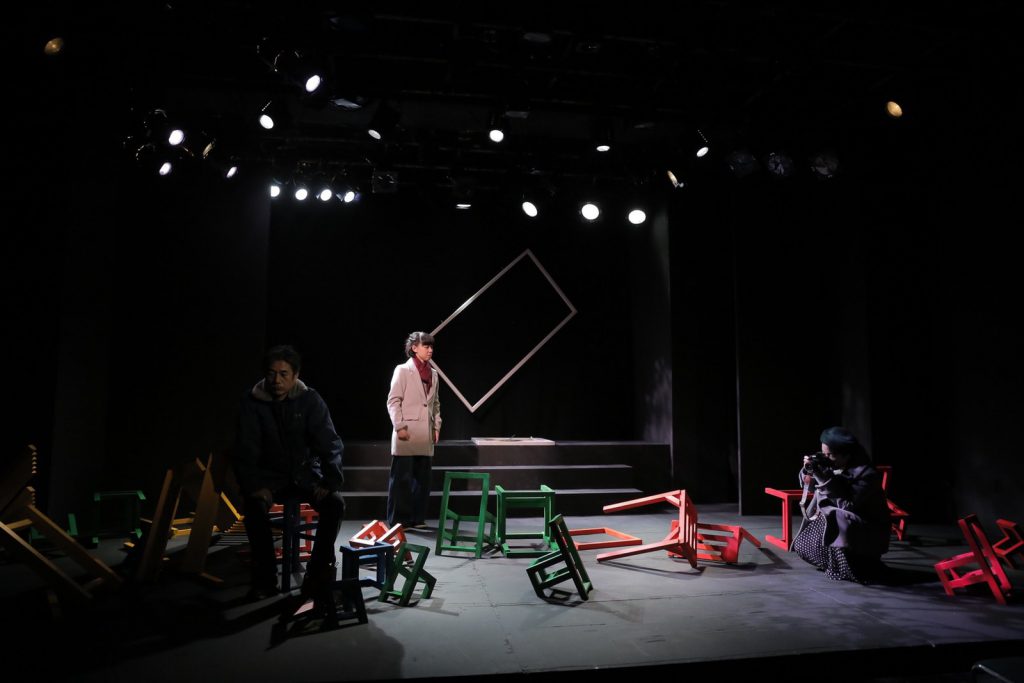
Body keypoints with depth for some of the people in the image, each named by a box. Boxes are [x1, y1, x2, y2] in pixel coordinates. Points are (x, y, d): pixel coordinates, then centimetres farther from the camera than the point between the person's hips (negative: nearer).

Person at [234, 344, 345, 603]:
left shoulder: (310, 400, -9)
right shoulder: (252, 403, -8)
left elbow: (330, 444, -9)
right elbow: (246, 451, -7)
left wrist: (331, 481, -19)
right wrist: (254, 486, -21)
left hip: (306, 473, 0)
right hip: (271, 475, 0)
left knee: (335, 503, -26)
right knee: (254, 505, -31)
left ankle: (318, 575, -8)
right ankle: (265, 578, -14)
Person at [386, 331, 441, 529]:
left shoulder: (433, 374, 13)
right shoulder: (402, 370, -3)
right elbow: (393, 401, -7)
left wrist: (436, 427, 10)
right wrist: (399, 427, -14)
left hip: (425, 435, 6)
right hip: (406, 433, -6)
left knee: (422, 479, 9)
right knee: (401, 479, 0)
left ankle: (417, 519, 20)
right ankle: (398, 521, 8)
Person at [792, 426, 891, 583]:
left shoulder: (867, 474, -24)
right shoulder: (832, 465, -5)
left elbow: (848, 505, -30)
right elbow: (807, 481, 5)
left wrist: (825, 476, -33)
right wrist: (808, 468, -18)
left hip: (868, 530, -6)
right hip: (836, 520, 7)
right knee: (803, 544, -5)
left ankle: (865, 564, -7)